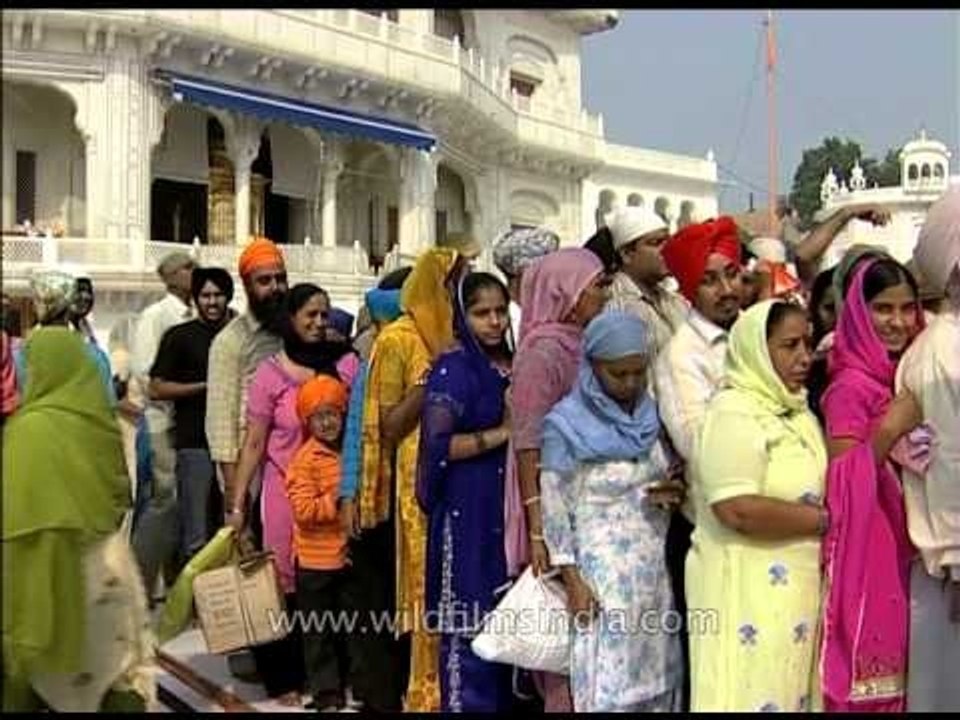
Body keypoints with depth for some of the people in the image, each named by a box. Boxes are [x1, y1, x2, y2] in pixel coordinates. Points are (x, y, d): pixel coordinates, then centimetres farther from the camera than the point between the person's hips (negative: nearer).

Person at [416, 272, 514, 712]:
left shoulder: (516, 364, 11)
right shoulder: (453, 369, -9)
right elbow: (438, 447, -18)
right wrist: (502, 432, -15)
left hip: (510, 509, 7)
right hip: (467, 514, -7)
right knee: (471, 627, -2)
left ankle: (506, 702, 25)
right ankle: (466, 703, 10)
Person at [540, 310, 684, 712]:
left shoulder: (649, 415, 6)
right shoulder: (566, 425, -12)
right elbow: (555, 510, -10)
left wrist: (673, 492, -5)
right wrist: (572, 581, -13)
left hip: (653, 569, 6)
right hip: (602, 573, -6)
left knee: (655, 677, 12)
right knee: (608, 685, 0)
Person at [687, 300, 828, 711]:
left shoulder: (798, 410, 12)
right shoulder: (734, 412, -16)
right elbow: (738, 510, -25)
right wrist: (824, 520, -15)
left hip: (798, 585, 8)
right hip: (748, 589, -8)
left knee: (791, 690, 16)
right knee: (755, 695, 3)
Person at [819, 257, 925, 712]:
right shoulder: (851, 386, -16)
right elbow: (840, 482, -20)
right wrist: (890, 429, -26)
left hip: (905, 546, 7)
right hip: (868, 549, -7)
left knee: (893, 657, 14)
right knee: (867, 664, 0)